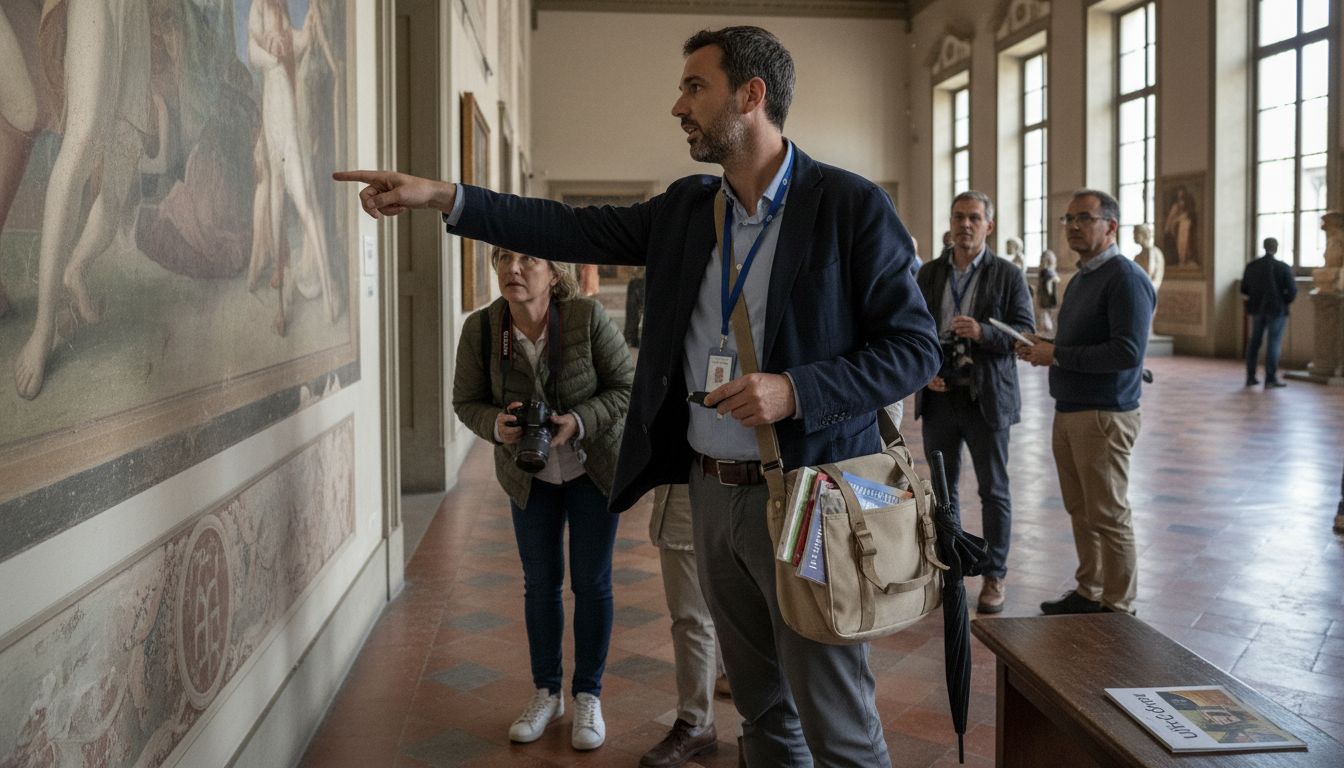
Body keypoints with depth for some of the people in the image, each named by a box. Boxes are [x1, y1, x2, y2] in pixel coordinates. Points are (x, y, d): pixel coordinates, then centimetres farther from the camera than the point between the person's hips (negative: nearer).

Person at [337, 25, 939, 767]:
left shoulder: (850, 205, -10)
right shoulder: (687, 206, 9)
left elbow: (913, 347, -9)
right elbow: (577, 230, 10)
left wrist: (796, 390, -22)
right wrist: (442, 196, 3)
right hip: (711, 492, 6)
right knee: (761, 707, 18)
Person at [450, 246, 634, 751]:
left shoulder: (587, 317, -24)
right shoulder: (480, 328, -17)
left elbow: (626, 386, -15)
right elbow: (466, 401, -6)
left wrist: (579, 421, -31)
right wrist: (496, 425, -27)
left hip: (593, 467, -2)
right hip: (528, 472, 2)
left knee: (591, 582, 5)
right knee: (540, 582, 11)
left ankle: (588, 696, 22)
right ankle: (547, 693, 29)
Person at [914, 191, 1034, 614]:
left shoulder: (1008, 275, -2)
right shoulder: (929, 273, 7)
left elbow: (1026, 334, -7)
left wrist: (983, 332, -23)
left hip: (986, 399, -3)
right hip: (939, 396, 3)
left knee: (993, 491, 5)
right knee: (942, 489, 11)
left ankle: (994, 576, 17)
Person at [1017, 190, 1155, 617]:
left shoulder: (1125, 278, -13)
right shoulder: (1080, 279, 17)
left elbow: (1128, 352, -23)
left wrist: (1057, 355, -18)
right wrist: (1043, 349, 3)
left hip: (1104, 416, -9)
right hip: (1068, 411, 9)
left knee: (1108, 516, -1)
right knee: (1080, 511, 15)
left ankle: (1118, 608, 10)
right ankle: (1089, 592, 26)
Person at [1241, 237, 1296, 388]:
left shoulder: (1251, 265, -1)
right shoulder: (1283, 268, -12)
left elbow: (1244, 289, 1)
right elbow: (1292, 291, -12)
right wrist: (1284, 302, 5)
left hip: (1257, 309, 4)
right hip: (1277, 310, -4)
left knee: (1254, 341, 14)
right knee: (1274, 342, 1)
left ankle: (1250, 377, 16)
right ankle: (1270, 379, -1)